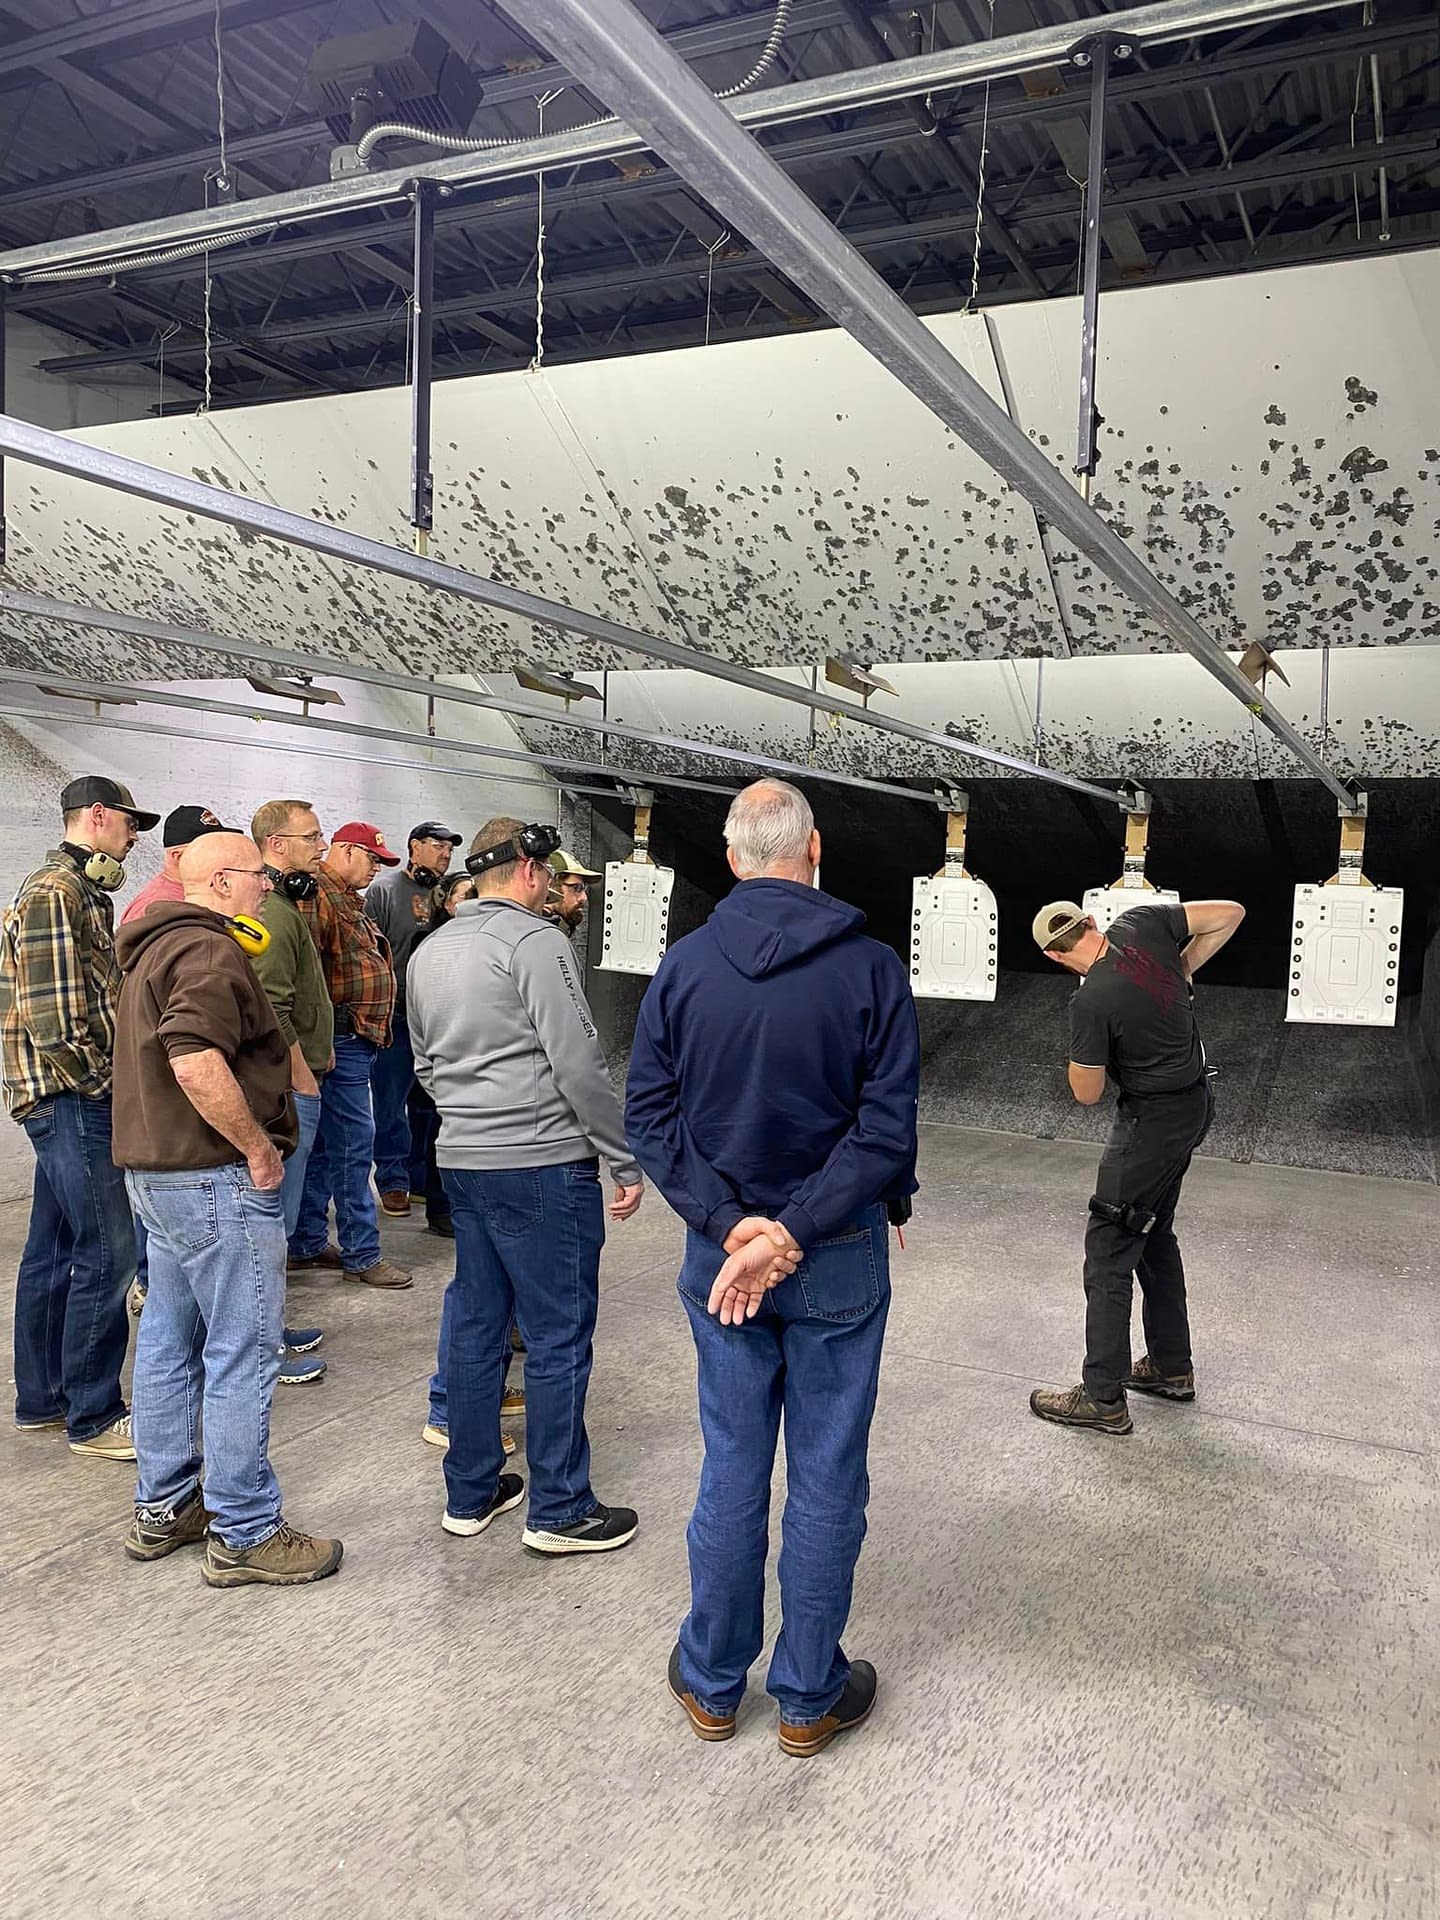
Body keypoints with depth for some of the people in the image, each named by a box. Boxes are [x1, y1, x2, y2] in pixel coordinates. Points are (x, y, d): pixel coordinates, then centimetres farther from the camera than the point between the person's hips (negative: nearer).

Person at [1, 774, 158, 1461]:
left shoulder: (80, 893, 17)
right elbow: (57, 1021, -22)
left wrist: (105, 1082, 10)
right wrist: (104, 1084, -12)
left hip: (67, 1102, 10)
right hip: (72, 1099, -10)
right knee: (106, 1255, -4)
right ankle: (94, 1418, 7)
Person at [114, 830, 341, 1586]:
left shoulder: (158, 947, 17)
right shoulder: (208, 952, -16)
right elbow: (197, 1063, -31)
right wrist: (259, 1147, -20)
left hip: (157, 1173, 11)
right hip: (216, 1180, -11)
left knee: (169, 1342, 17)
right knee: (242, 1354, -2)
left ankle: (163, 1510, 30)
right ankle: (244, 1534, 8)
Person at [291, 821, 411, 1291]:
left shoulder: (345, 900, 21)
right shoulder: (317, 897, -14)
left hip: (354, 1040, 11)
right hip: (342, 1040, -11)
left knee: (321, 1147, 14)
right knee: (353, 1146, -5)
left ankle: (307, 1245, 23)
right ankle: (362, 1255, 2)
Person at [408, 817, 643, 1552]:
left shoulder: (428, 952, 12)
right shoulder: (534, 941, -13)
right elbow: (578, 1064, -16)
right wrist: (626, 1160, -10)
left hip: (461, 1161, 8)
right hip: (542, 1162, -8)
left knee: (475, 1324, 15)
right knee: (557, 1335, 2)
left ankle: (470, 1492, 26)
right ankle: (559, 1510, 11)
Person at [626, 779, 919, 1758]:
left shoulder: (684, 964, -4)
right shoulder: (870, 966, -11)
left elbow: (650, 1114, -6)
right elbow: (887, 1128, -17)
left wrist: (731, 1225, -12)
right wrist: (795, 1232, -17)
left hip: (720, 1249, 3)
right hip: (840, 1257, -2)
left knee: (731, 1472, 16)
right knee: (828, 1480, 12)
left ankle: (713, 1683, 32)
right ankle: (810, 1696, 28)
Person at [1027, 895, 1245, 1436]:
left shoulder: (1091, 1001, -24)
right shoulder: (1142, 924, -8)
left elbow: (1086, 1093, -14)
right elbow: (1230, 913, 1)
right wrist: (1180, 971, 3)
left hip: (1152, 1122, -9)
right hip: (1195, 1103, 9)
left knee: (1108, 1249, -1)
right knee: (1154, 1233, 21)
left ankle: (1102, 1398, 6)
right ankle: (1171, 1366, 34)